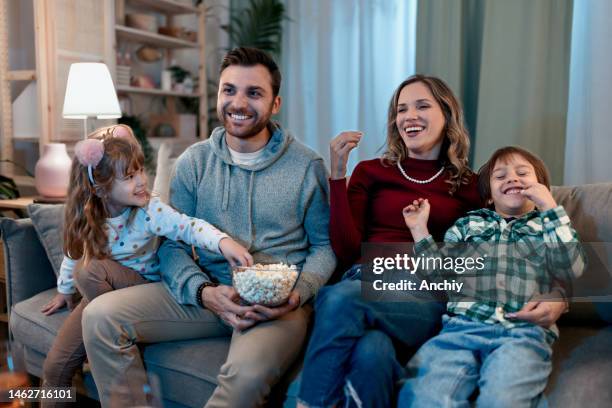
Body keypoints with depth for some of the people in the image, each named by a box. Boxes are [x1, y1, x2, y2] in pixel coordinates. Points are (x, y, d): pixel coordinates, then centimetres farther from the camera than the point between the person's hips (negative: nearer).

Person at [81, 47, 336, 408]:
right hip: (207, 293, 3)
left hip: (278, 303, -3)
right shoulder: (194, 161, 7)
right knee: (101, 315, -15)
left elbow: (324, 245, 6)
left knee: (248, 374, -36)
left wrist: (298, 294, -14)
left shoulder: (307, 166, 1)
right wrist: (205, 292, -15)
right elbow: (173, 244, 5)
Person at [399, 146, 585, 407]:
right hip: (462, 325, 1)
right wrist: (420, 230, 10)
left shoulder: (550, 226, 25)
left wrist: (550, 207, 3)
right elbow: (441, 276, 19)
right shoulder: (467, 224, 28)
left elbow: (571, 271, 5)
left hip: (525, 330, 0)